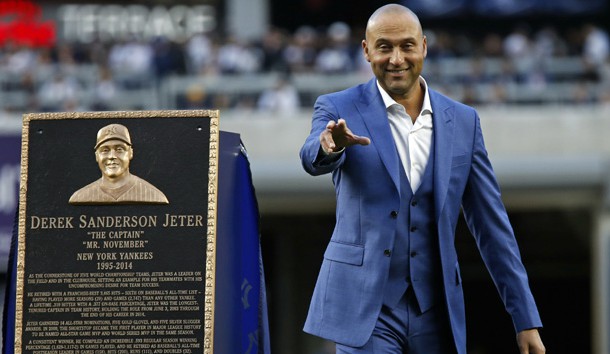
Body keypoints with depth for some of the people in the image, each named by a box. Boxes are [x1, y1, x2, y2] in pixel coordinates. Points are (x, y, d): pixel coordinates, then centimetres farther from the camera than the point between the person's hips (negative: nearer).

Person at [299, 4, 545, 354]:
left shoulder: (462, 121, 7)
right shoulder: (339, 110, 0)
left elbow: (492, 224, 8)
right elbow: (314, 159, -22)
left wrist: (526, 320, 5)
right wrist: (331, 145, -47)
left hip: (436, 315, 3)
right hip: (365, 310, -3)